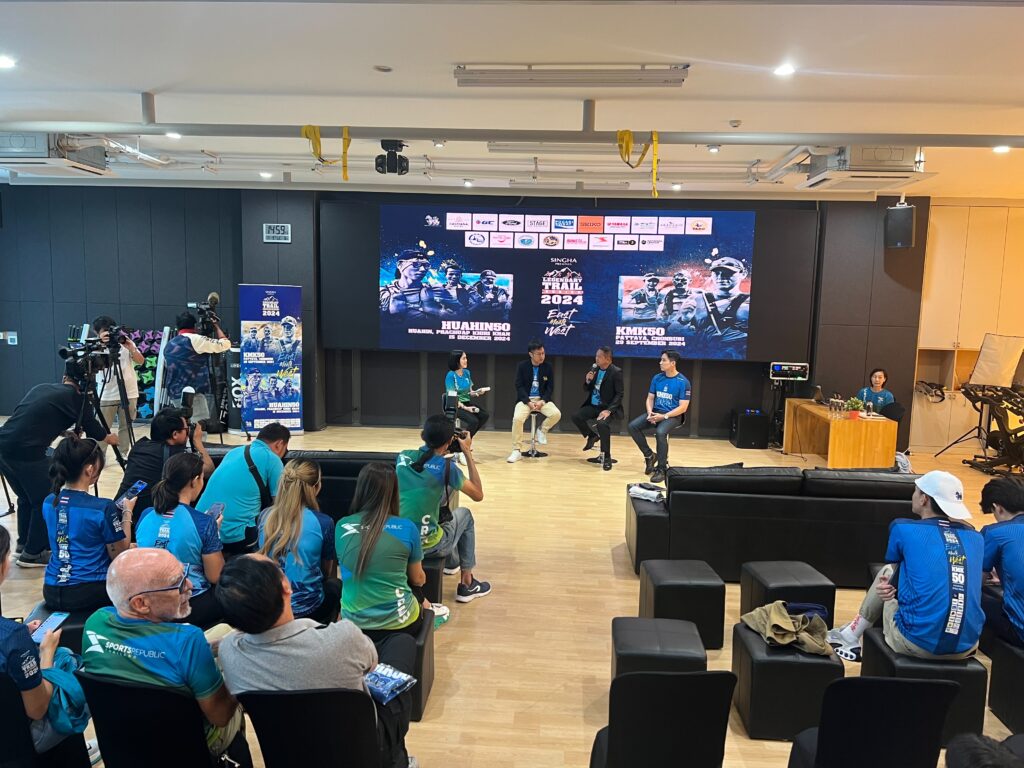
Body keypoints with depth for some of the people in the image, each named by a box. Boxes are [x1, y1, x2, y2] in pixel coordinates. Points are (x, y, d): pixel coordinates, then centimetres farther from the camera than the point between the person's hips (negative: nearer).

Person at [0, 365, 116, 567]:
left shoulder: (40, 388, 20)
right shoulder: (77, 398, 2)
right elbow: (95, 432, 11)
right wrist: (109, 438, 31)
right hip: (26, 451, -7)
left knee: (27, 498, 25)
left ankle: (24, 543, 37)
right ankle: (33, 553, 15)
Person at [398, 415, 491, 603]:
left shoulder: (403, 457, 1)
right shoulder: (446, 467, -12)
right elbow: (478, 495, 3)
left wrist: (438, 449, 22)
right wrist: (468, 453, 3)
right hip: (426, 545, -5)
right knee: (464, 514, 23)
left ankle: (452, 563, 49)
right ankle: (466, 584, 26)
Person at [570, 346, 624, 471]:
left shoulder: (616, 372, -11)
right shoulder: (595, 369, 7)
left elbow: (619, 394, -14)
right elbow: (587, 389, 14)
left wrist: (609, 410, -25)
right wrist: (587, 381, -10)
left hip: (606, 407, -6)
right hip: (593, 406, 6)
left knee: (602, 424, -34)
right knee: (575, 416, -15)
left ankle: (606, 457, -17)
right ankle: (592, 435, 12)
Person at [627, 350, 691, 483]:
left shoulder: (683, 382, -11)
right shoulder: (657, 378, 6)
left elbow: (683, 407, -13)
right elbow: (650, 398, 11)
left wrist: (664, 416, -22)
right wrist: (650, 412, -10)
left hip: (673, 416, -6)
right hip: (656, 412, 6)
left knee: (660, 432, -36)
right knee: (633, 426, -16)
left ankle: (661, 468, -21)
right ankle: (649, 455, 0)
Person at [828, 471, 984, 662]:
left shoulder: (903, 528, -2)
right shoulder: (976, 538, 10)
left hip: (918, 643, -4)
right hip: (966, 647, 4)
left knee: (888, 572, 22)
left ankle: (850, 637, 33)